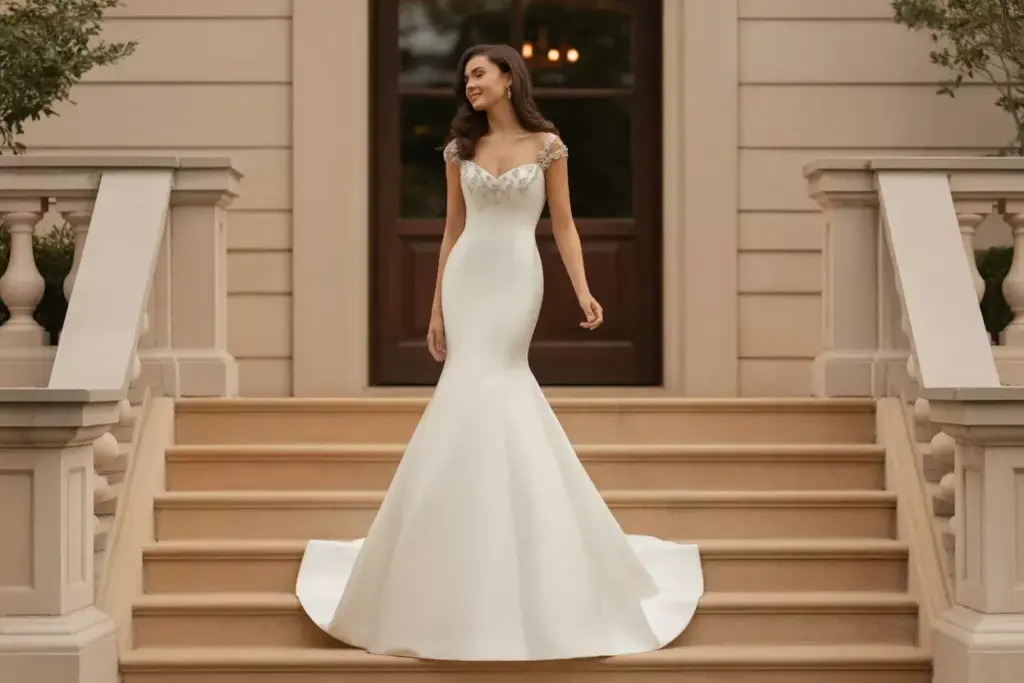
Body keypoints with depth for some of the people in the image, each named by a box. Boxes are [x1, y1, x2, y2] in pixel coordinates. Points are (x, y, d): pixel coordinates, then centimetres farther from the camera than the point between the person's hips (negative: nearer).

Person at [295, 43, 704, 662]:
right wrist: (436, 306, 9)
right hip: (467, 279, 3)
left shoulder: (547, 145, 1)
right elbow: (453, 230, 13)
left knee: (484, 392, -11)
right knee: (485, 393, -3)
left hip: (517, 280, -3)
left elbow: (563, 224, 2)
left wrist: (583, 289, -10)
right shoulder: (461, 149, 11)